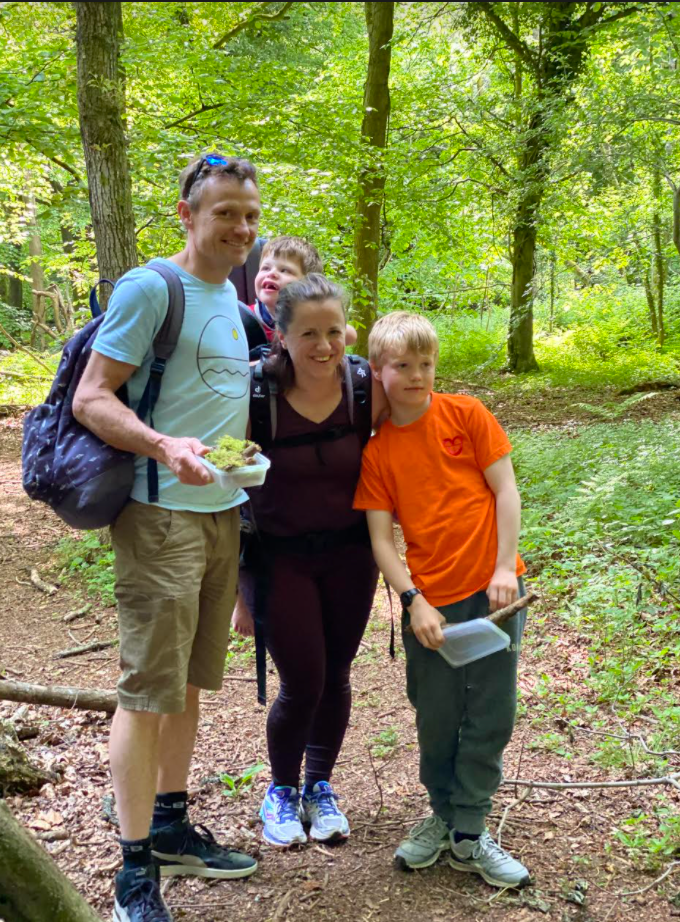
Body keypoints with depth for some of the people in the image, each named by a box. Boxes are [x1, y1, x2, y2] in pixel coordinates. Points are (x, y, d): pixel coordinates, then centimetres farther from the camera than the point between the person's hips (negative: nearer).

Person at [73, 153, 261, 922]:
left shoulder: (233, 297, 15)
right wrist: (164, 447, -30)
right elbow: (90, 399, -15)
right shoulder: (149, 288, -10)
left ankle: (171, 826, 29)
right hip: (162, 514, -8)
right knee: (147, 689, -3)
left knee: (189, 680, 15)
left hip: (223, 512, 8)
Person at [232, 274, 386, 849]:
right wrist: (240, 591, -6)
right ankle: (282, 790, 29)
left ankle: (320, 786, 37)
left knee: (335, 677, 11)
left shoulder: (367, 388, -12)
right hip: (280, 559, -2)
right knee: (302, 684, -1)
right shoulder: (257, 398, -18)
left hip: (349, 554, 3)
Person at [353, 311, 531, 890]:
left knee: (490, 716, 5)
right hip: (431, 601, 1)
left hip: (492, 588, 0)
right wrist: (414, 602, -11)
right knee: (437, 719, 9)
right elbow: (381, 537, -1)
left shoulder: (465, 414, -1)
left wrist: (505, 568, -7)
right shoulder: (377, 451, 0)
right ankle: (444, 814, 32)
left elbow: (505, 489, -1)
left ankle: (468, 832, 20)